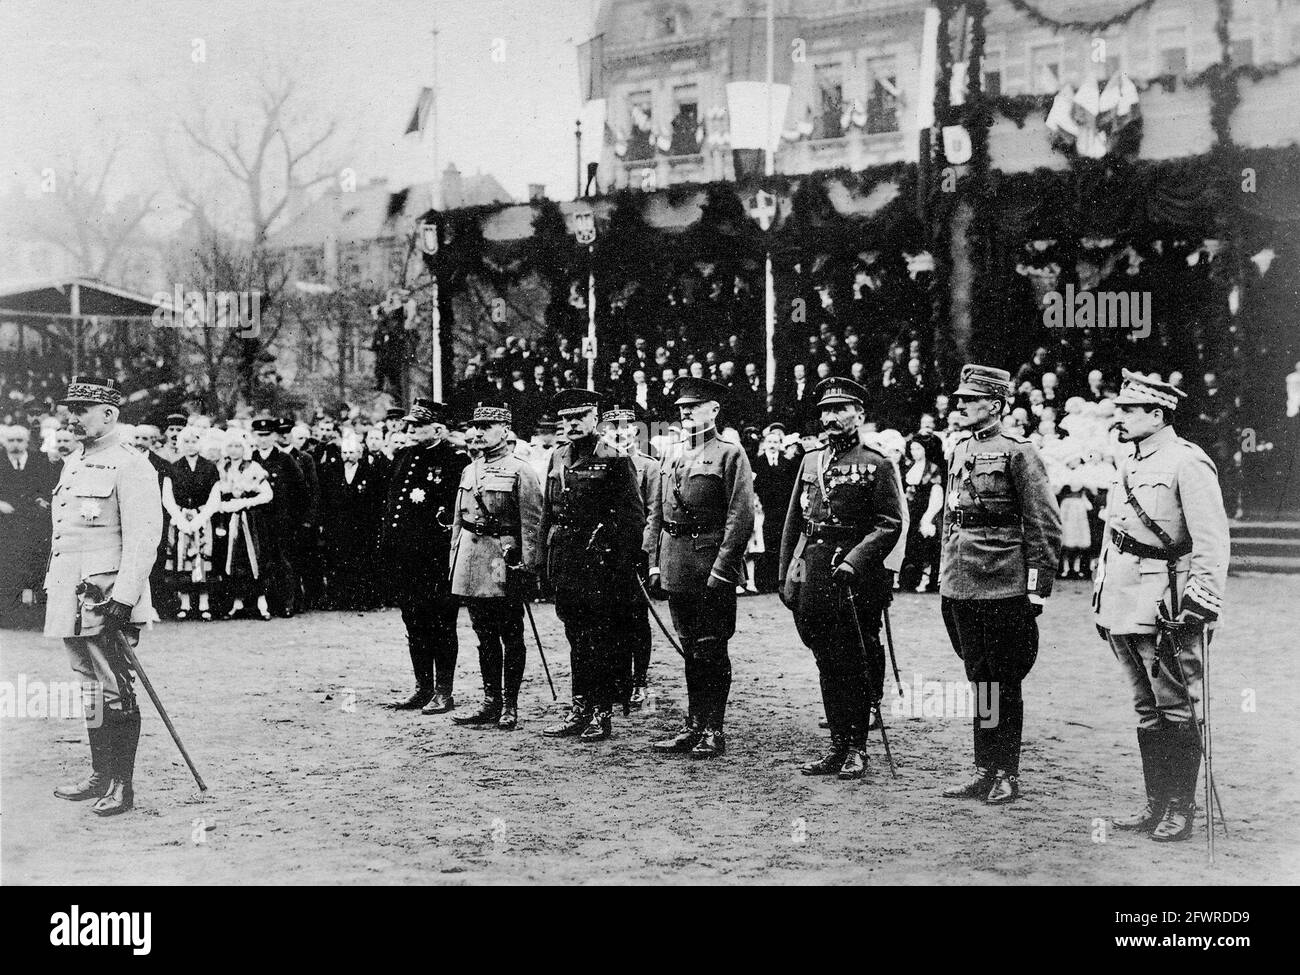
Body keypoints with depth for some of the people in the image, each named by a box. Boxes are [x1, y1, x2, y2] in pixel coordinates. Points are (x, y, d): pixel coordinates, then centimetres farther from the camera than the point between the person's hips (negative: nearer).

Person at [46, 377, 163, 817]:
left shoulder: (131, 467, -10)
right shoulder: (73, 466, 17)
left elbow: (143, 539, -17)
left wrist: (123, 598, -22)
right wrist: (53, 588, 19)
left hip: (108, 598, -9)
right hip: (72, 598, 9)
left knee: (115, 691, -5)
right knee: (91, 688, 14)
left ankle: (122, 785, 0)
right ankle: (100, 777, 22)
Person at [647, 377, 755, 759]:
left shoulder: (730, 455, -5)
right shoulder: (673, 459, 16)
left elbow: (741, 516, -13)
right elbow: (658, 516, 19)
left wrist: (722, 567, -19)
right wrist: (655, 563, 10)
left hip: (711, 565, -6)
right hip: (677, 569, 7)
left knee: (711, 651, -2)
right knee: (691, 651, 12)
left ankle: (713, 732, 4)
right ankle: (693, 726, 18)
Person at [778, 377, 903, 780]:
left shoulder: (876, 465, -2)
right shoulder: (810, 461, 13)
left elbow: (890, 524, -9)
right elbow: (793, 523, 15)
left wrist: (854, 561, -20)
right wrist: (786, 576, 10)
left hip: (857, 579, -5)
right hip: (813, 577, 5)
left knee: (855, 666, -1)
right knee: (828, 666, 9)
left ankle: (857, 750, 7)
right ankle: (838, 746, 16)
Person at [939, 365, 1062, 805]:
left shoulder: (1018, 453, -9)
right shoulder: (960, 449, 12)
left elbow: (1045, 526, -10)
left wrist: (1037, 588, -12)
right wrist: (945, 575, 17)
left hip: (1003, 588, -7)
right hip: (961, 585, 7)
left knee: (1003, 684, 1)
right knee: (979, 680, 12)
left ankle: (1008, 775, 10)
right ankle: (984, 769, 20)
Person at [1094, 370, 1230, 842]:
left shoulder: (1187, 463, -11)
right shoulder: (1128, 466, 15)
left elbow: (1213, 542, -15)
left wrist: (1203, 603, -20)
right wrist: (1101, 599, 19)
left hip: (1165, 608, -8)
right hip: (1124, 606, 8)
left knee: (1175, 711, -1)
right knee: (1146, 711, 13)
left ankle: (1181, 810, 7)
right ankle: (1155, 804, 20)